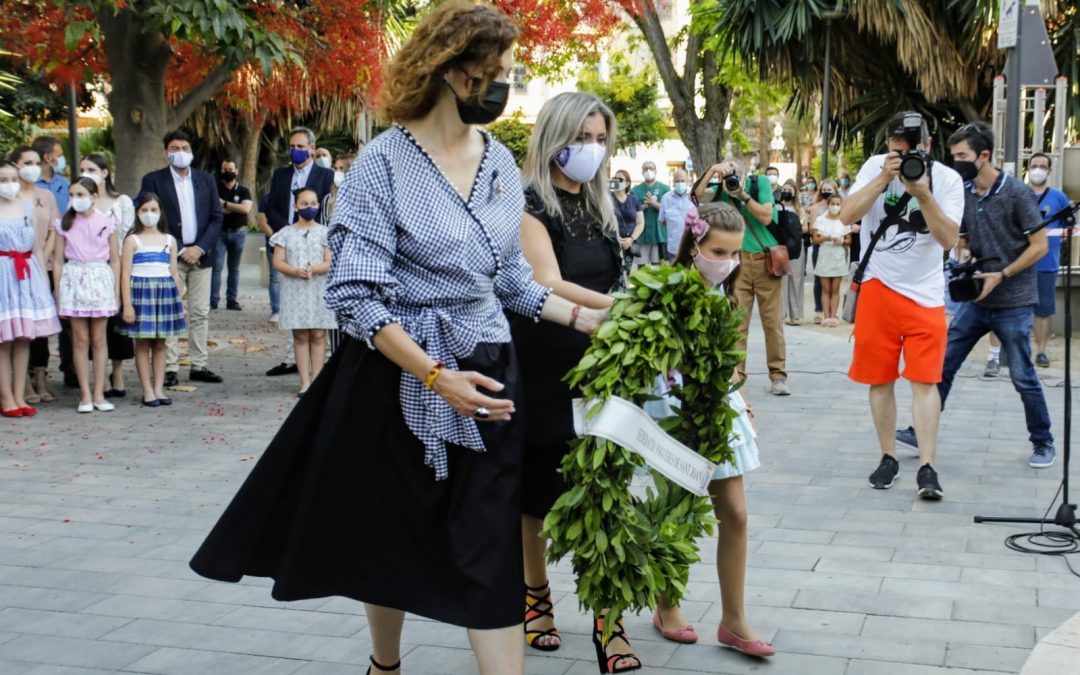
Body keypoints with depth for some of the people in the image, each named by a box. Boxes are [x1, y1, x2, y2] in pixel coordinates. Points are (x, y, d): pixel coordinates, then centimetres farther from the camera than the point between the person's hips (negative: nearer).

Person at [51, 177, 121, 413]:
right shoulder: (64, 224, 4)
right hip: (74, 279, 0)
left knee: (99, 339, 3)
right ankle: (85, 395, 6)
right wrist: (58, 294, 1)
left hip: (100, 278, 0)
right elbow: (58, 260, 5)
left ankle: (99, 394, 9)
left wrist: (116, 292, 2)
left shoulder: (107, 223, 3)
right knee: (80, 339, 1)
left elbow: (115, 260, 6)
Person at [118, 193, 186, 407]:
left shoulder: (169, 240, 10)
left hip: (165, 292, 3)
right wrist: (127, 304, -12)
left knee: (160, 343, 7)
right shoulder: (133, 240, -1)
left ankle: (159, 388, 13)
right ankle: (147, 391, 6)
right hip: (141, 292, -3)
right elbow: (125, 274, -5)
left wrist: (179, 299, 9)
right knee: (142, 343, 1)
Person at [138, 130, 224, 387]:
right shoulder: (153, 180, 0)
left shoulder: (206, 180, 11)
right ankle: (170, 368, -2)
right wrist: (176, 251, -11)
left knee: (200, 313, 5)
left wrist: (200, 248, -6)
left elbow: (216, 218, 8)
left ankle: (199, 366, 10)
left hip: (201, 255, 3)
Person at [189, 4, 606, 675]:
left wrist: (585, 317, 4)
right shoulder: (386, 162, -14)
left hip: (486, 371, 4)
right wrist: (435, 375, -25)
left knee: (491, 545, 0)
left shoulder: (501, 161, 5)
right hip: (398, 375, -4)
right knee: (390, 533, 15)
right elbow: (356, 296, -18)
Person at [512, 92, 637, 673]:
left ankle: (606, 617, 0)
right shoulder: (531, 203, -9)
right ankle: (535, 593, 28)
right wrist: (619, 307, -36)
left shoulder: (599, 207, 12)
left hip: (595, 366, 5)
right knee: (535, 488, 9)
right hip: (542, 368, -5)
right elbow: (548, 284, -24)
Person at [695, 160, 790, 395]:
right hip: (739, 261, 2)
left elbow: (766, 217, -8)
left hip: (767, 260, -2)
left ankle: (778, 375, 5)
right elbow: (699, 194, -11)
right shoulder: (722, 191, 6)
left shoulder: (760, 183, 0)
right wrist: (712, 169, -18)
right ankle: (735, 373, 2)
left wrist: (743, 195, -15)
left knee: (773, 321, 0)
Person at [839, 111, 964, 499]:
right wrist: (885, 178, -19)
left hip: (925, 294, -1)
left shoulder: (948, 179, -4)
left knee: (925, 380, -7)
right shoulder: (875, 166, -1)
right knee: (880, 379, 6)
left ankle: (927, 467, -7)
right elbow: (846, 216, -12)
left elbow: (950, 239, -12)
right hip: (878, 289, 1)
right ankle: (888, 458, 18)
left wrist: (923, 193, -22)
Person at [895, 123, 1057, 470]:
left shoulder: (1016, 192, -11)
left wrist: (1000, 276, -16)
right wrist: (963, 255, -4)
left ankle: (1043, 443, 18)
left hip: (1014, 302, -6)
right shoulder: (964, 194, 6)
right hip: (976, 299, 6)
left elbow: (1039, 245, -10)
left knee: (1023, 377, 1)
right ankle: (922, 432, 10)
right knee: (943, 365, 3)